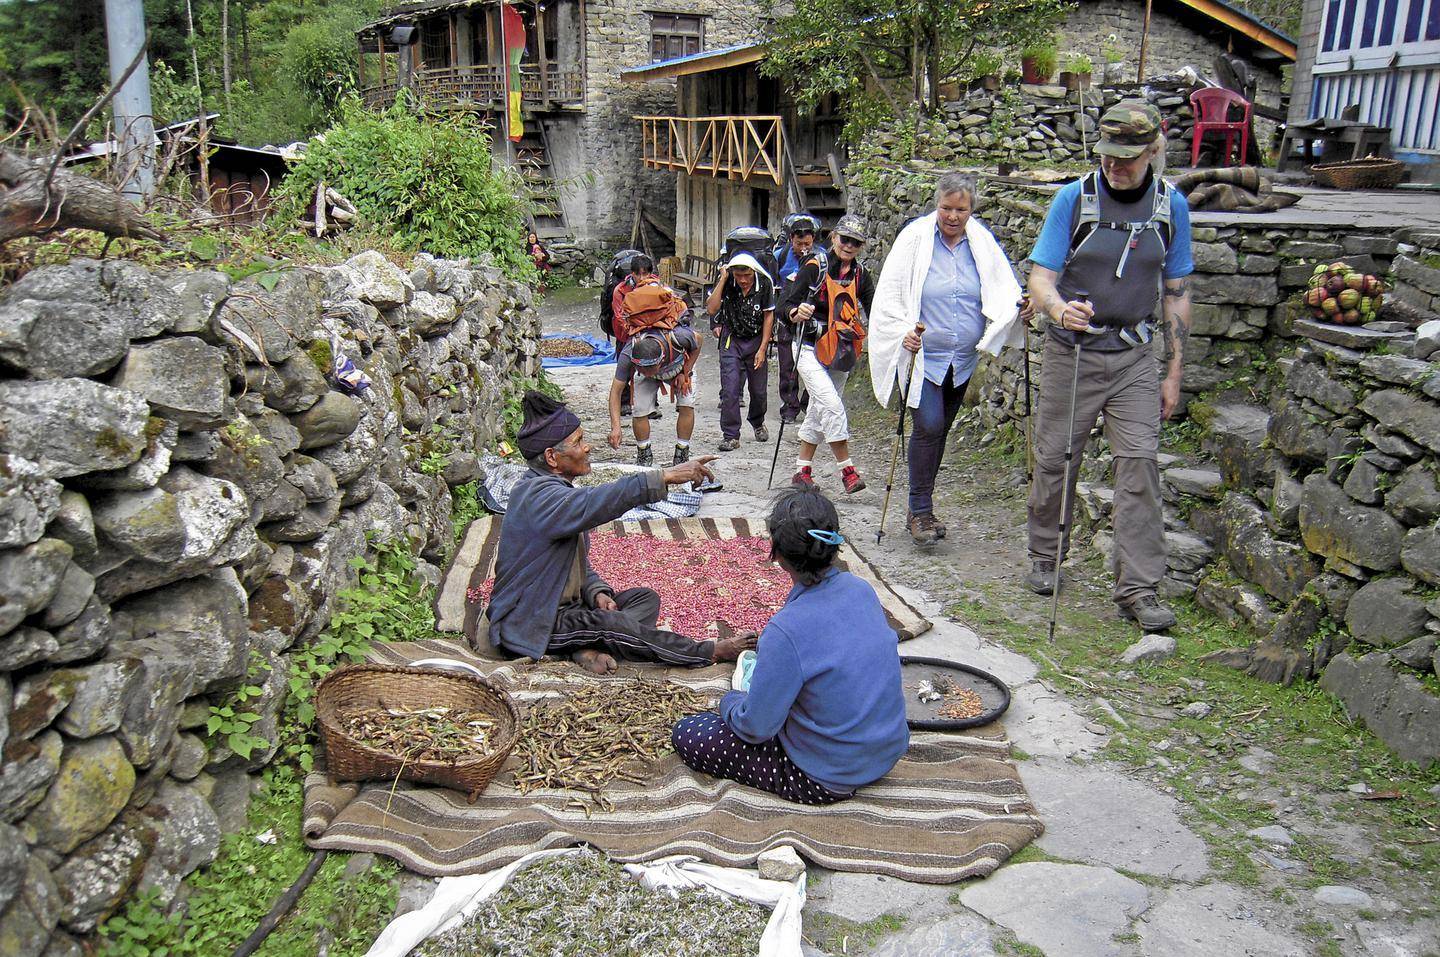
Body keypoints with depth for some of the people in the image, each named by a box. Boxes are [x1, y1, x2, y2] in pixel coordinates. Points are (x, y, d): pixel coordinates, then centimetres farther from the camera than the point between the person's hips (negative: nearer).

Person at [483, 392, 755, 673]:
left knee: (645, 597, 1)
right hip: (527, 624, -10)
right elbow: (594, 505, -41)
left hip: (564, 606, 10)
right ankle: (708, 652, -16)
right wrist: (667, 476, -43)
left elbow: (579, 562, 16)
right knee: (613, 622, -28)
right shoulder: (537, 496, -21)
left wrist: (597, 592, -6)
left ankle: (592, 648, -23)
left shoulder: (555, 490, 11)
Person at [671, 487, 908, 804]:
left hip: (827, 780, -7)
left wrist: (729, 701, 2)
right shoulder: (861, 589, -9)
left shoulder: (788, 630, -31)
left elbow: (755, 728, -21)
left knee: (685, 734, 2)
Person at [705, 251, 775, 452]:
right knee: (730, 389, -9)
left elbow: (769, 316, -5)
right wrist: (723, 279, -27)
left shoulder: (764, 283, -13)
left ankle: (758, 423, 36)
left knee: (759, 390, 8)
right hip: (732, 340, 0)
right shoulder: (726, 282, -13)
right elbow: (711, 309, -23)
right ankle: (731, 436, -1)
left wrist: (762, 348, -7)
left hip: (757, 339, 1)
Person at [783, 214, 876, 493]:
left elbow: (873, 313, -1)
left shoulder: (861, 275, 4)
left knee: (819, 412, 11)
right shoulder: (814, 268, -9)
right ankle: (847, 469, -14)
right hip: (811, 349, -5)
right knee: (832, 404, -19)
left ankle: (803, 470, 22)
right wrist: (798, 312, -31)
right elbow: (788, 305, -9)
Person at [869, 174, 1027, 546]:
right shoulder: (915, 238, -6)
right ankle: (921, 510, -6)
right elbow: (890, 292, -5)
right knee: (928, 425, -16)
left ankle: (919, 510, 23)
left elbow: (1003, 289, 8)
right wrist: (904, 332, -19)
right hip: (923, 356, -4)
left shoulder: (983, 243, 4)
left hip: (962, 360, 4)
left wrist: (1018, 307, -14)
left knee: (940, 430, 11)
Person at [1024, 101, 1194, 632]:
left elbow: (1176, 293, 8)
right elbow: (1041, 276, -9)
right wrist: (1060, 310, -33)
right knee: (1055, 458, 7)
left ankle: (1138, 588, -3)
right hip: (1071, 352, -1)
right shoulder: (1074, 198, -7)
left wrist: (1174, 372, 6)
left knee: (1139, 463, -7)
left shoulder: (1171, 205, 1)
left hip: (1135, 356, 1)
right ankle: (1045, 557, 29)